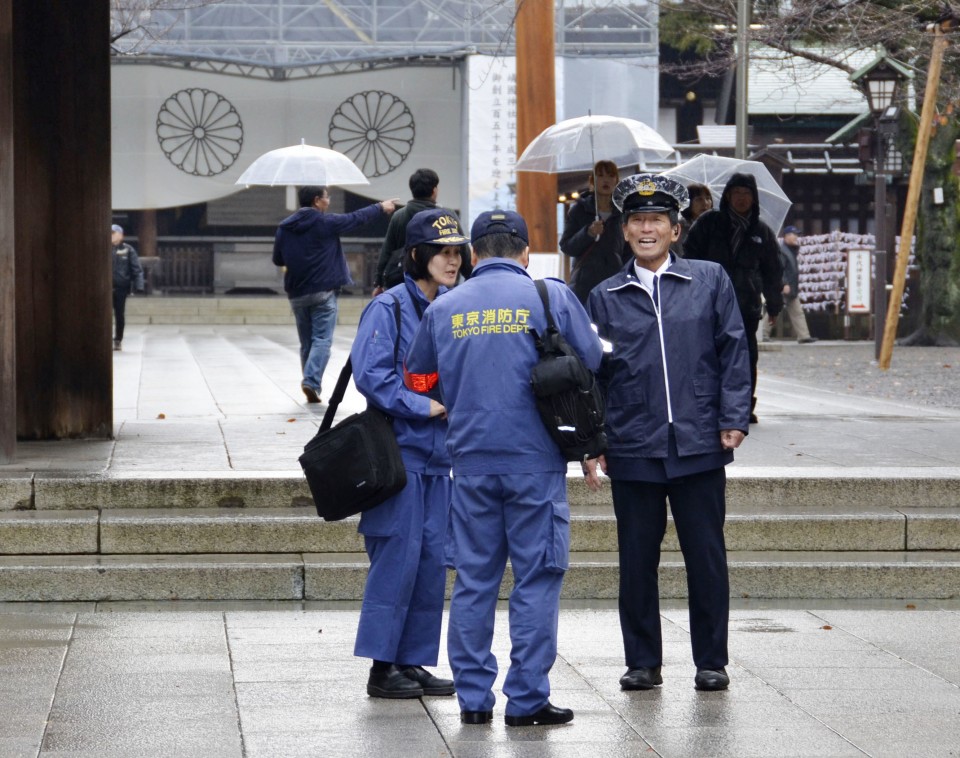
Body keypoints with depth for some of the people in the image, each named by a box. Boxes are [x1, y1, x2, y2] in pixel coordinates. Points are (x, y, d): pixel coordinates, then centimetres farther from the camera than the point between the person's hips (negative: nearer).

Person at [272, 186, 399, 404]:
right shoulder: (326, 222, -9)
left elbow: (278, 259, 10)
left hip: (297, 294, 5)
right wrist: (381, 207, 18)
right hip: (323, 292, -5)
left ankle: (311, 385, 16)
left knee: (306, 342, 14)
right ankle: (311, 381, -21)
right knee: (322, 340, -5)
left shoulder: (285, 227, 3)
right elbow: (357, 218, 4)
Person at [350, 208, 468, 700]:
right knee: (398, 557, -8)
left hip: (438, 455, 7)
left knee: (432, 559, 6)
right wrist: (425, 406, -19)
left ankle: (414, 660, 14)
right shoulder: (389, 308, -8)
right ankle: (383, 667, -2)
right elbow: (370, 374, -17)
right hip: (400, 451, -7)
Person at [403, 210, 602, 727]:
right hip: (535, 458, -3)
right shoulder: (551, 297, -3)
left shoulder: (444, 308, 6)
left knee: (473, 581, 8)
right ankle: (526, 699, 1)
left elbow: (418, 379, 15)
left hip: (471, 459, 3)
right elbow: (592, 362, 2)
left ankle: (473, 699, 11)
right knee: (536, 579, 2)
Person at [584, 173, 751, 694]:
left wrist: (733, 420, -4)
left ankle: (711, 661, 14)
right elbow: (591, 373, 10)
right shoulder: (605, 298, 10)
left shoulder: (709, 282, 7)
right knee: (636, 559, 4)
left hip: (699, 444, -1)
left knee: (706, 556, 3)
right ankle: (642, 662, 15)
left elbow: (733, 352, 5)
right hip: (632, 450, 1)